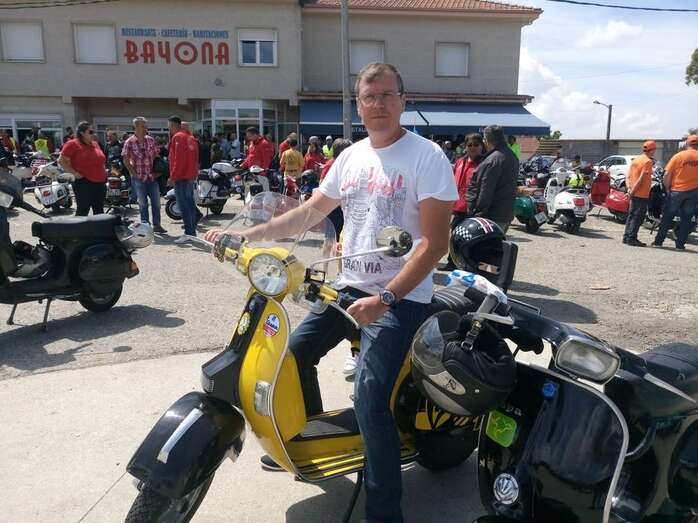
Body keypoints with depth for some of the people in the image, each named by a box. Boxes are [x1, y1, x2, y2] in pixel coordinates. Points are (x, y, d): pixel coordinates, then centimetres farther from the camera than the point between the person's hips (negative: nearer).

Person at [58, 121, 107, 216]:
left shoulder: (95, 144, 15)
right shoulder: (72, 144, -6)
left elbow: (101, 160, 29)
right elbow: (61, 161, -9)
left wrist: (104, 171, 15)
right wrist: (74, 173, -15)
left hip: (100, 183, 7)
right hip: (84, 183, -7)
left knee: (99, 212, 12)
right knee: (82, 212, -3)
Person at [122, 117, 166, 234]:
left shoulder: (151, 140, 5)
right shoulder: (129, 143, -6)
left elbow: (157, 156, 11)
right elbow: (126, 160, -5)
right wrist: (134, 173, -9)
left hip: (153, 176, 3)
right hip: (139, 178, -3)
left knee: (156, 202, 6)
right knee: (143, 203, 6)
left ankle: (156, 225, 17)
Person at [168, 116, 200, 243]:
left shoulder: (178, 137, -10)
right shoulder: (190, 137, 17)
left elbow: (179, 159, -18)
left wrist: (173, 175, -15)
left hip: (181, 176, -9)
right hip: (191, 175, 9)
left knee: (183, 205, -9)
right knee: (190, 203, 12)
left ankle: (188, 232, -12)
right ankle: (192, 231, 16)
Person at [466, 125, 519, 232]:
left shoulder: (492, 161, -18)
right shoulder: (512, 156, 14)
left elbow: (485, 192, -20)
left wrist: (478, 214, -17)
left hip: (492, 216, -10)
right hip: (507, 214, 10)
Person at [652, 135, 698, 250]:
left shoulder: (678, 156, -6)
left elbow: (667, 175, -9)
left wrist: (667, 188, 2)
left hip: (677, 191, -1)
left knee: (668, 217, 8)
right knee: (686, 219, 9)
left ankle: (658, 241, 9)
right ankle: (680, 244, 10)